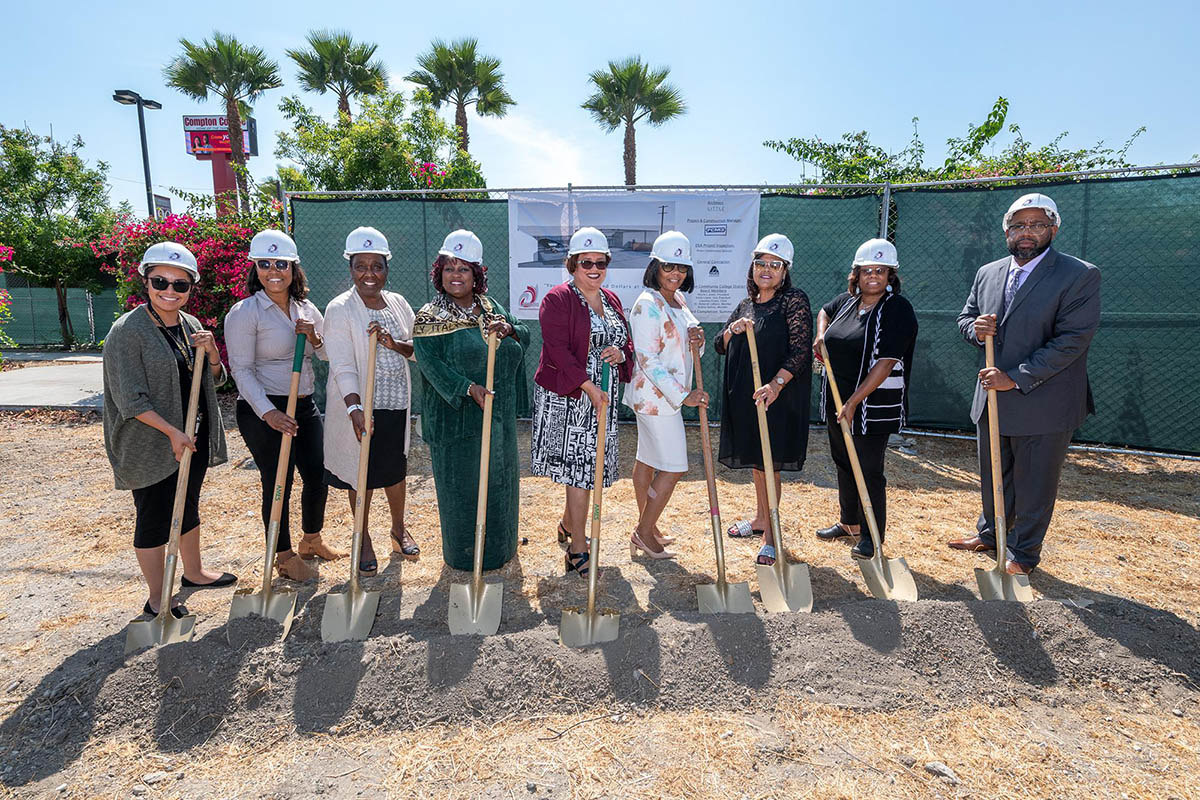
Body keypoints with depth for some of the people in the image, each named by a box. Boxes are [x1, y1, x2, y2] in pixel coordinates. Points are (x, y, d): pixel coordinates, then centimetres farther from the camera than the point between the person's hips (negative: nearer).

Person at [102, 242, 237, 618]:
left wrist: (211, 352, -8)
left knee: (188, 507, 21)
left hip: (195, 437, 7)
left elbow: (215, 380, 11)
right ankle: (157, 599, 18)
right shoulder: (128, 330, -14)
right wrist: (172, 432, -20)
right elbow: (130, 399, -16)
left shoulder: (191, 325, 7)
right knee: (154, 517, 4)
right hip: (151, 444, -6)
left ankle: (194, 572, 39)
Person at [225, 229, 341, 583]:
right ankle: (285, 556, 21)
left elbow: (328, 355, 14)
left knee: (318, 475, 11)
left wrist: (314, 338, -9)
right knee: (278, 482, 2)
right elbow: (241, 370, -13)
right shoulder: (244, 312, -8)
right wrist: (268, 412, -24)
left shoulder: (306, 309, 10)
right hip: (264, 411, -6)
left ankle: (312, 541, 35)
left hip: (304, 405, 6)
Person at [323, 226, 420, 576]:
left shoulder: (398, 303, 5)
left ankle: (399, 529, 38)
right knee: (362, 474, 7)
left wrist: (395, 344, -17)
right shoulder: (340, 309, -10)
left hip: (396, 403, 4)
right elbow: (342, 365, -18)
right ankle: (363, 540, 28)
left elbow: (418, 349, 4)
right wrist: (355, 409, -29)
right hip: (359, 406, -4)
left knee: (396, 467, 17)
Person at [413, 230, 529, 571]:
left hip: (499, 414, 6)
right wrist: (468, 387, -27)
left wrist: (508, 329, -12)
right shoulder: (430, 316, -7)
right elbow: (431, 363, -16)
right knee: (462, 483, 4)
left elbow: (525, 335, 11)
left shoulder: (491, 308, 9)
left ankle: (500, 544, 37)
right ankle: (465, 552, 23)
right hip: (456, 415, -6)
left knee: (499, 477, 17)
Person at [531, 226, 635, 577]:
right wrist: (588, 386, -22)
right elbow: (558, 349, -17)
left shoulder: (611, 300, 13)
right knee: (579, 468, -5)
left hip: (603, 398, 7)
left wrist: (621, 353, -5)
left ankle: (568, 524, 38)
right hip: (565, 397, -7)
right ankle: (578, 550, 6)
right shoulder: (558, 299, -9)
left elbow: (627, 340, 20)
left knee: (587, 466, 15)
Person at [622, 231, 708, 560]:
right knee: (674, 467, -4)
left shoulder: (679, 301, 11)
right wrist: (683, 395, -23)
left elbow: (683, 346, 20)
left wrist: (697, 339, -5)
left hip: (668, 394, 9)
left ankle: (645, 526, 28)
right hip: (655, 394, -9)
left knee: (648, 459, 17)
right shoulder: (647, 305, -18)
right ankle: (644, 533, 10)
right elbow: (648, 359, -22)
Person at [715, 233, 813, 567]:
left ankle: (770, 535, 8)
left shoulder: (794, 301, -8)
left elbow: (800, 350, -16)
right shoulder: (746, 304, 12)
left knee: (768, 463, -3)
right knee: (755, 459, 18)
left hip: (777, 397, -7)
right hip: (744, 395, 7)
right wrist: (733, 329, -9)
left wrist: (776, 383, -29)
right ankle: (760, 517, 36)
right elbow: (721, 346, 12)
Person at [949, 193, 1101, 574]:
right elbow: (965, 318, 15)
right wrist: (975, 328, -10)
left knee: (1034, 483, 9)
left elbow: (1072, 340, -18)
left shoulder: (1080, 276, -12)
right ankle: (989, 533, 41)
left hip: (1042, 403, -5)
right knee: (992, 475, 20)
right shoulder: (987, 273, 6)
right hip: (992, 399, 5)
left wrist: (1015, 379, -22)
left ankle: (1023, 551, 28)